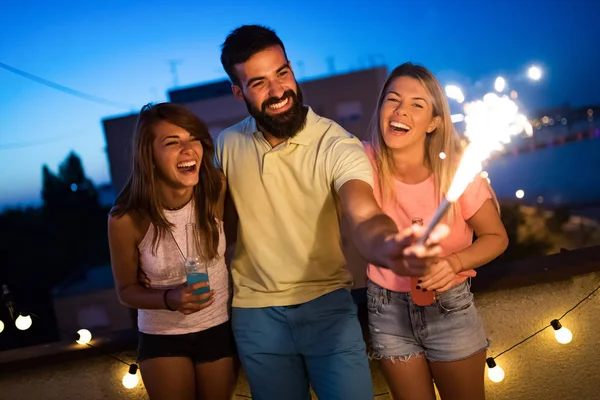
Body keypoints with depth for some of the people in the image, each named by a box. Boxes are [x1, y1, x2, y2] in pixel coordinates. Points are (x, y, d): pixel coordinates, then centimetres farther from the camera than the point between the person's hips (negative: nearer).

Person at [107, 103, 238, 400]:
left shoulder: (216, 191, -21)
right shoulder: (127, 219, -23)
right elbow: (126, 290, -9)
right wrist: (170, 299, -27)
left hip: (220, 328, 2)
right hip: (162, 337, -2)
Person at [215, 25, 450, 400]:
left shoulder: (337, 145, -16)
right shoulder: (228, 145, -2)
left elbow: (365, 217, -33)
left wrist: (389, 246, -56)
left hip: (327, 302, -3)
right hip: (255, 311, 3)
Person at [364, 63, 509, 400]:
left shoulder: (456, 171, -19)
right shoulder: (367, 163, -16)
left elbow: (496, 237, -6)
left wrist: (455, 262, -24)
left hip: (449, 307, -1)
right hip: (387, 311, 1)